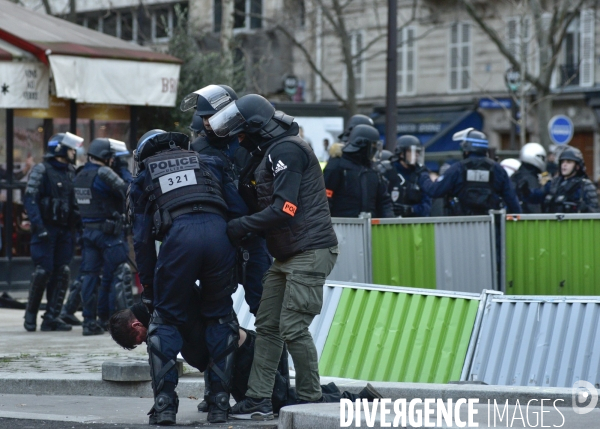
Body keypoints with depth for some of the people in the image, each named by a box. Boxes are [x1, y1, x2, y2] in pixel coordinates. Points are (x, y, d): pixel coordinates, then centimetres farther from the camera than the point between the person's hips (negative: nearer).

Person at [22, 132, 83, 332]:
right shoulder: (41, 170, -6)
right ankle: (31, 314, 6)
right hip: (46, 229, -6)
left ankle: (52, 317, 4)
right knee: (44, 271, -9)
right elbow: (30, 199, -12)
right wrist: (38, 226, -20)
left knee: (61, 272, 0)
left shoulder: (70, 172, 15)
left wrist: (78, 222, 7)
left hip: (64, 230, 6)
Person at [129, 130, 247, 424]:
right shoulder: (209, 163, 31)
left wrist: (148, 288, 26)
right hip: (218, 232, 2)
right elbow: (239, 211, 22)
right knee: (220, 317, 19)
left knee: (166, 320, 15)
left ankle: (164, 403, 5)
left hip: (178, 235, -2)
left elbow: (142, 239, 21)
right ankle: (219, 402, 14)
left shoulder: (143, 179, 27)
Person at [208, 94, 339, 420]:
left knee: (293, 328, -10)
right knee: (267, 326, 7)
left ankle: (310, 400, 1)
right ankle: (258, 399, 8)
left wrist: (239, 227, -15)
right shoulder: (268, 155, 18)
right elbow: (257, 203, 19)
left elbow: (283, 210, -22)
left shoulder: (287, 151, -14)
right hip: (287, 256, 10)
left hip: (310, 252, -10)